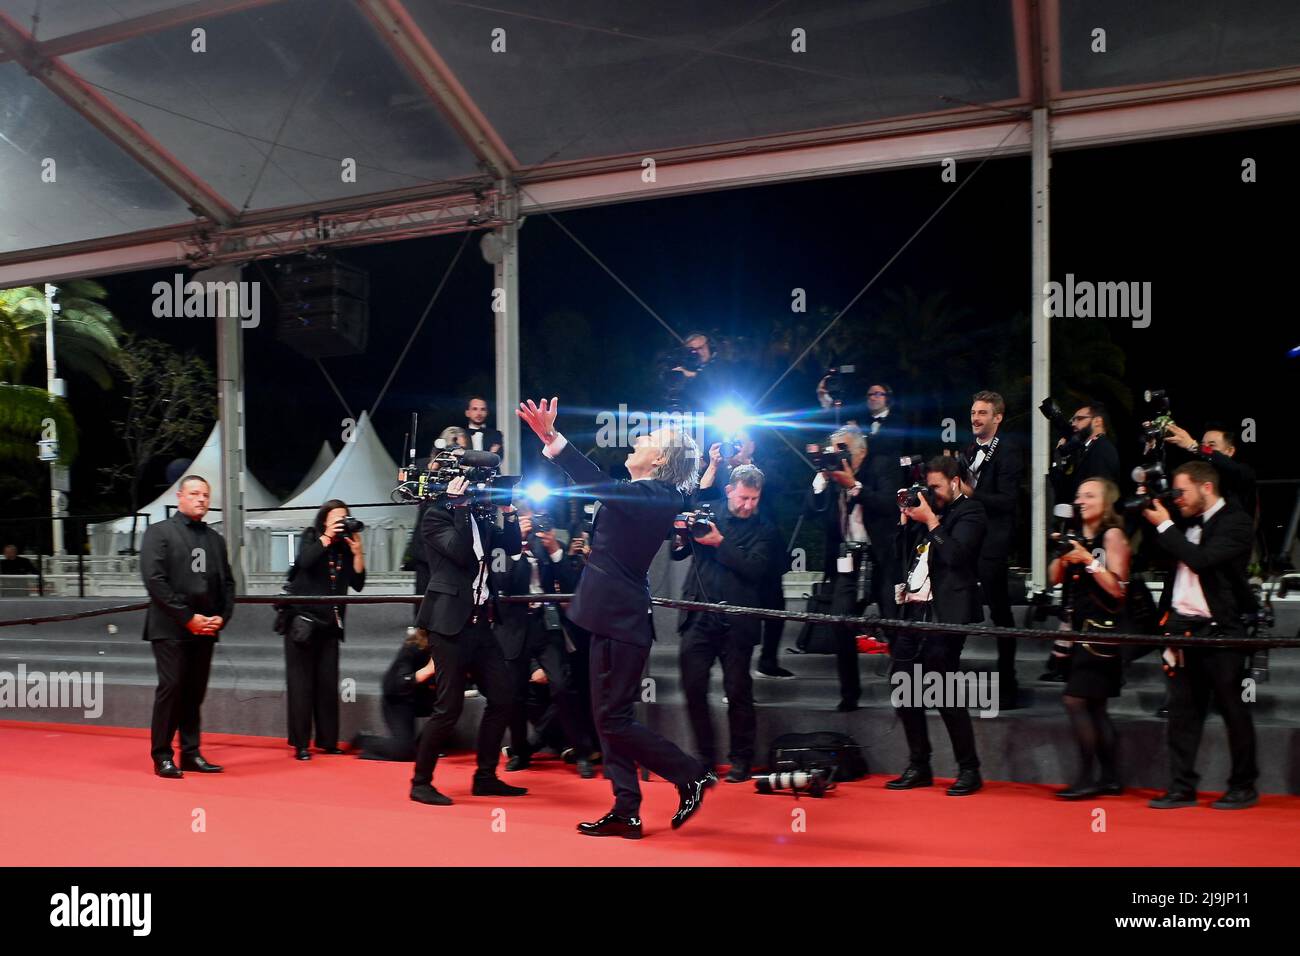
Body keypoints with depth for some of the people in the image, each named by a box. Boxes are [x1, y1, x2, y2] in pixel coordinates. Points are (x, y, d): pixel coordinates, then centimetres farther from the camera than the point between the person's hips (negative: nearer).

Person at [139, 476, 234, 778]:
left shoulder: (215, 539, 17)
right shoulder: (159, 532, 0)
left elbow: (227, 582, 16)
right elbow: (155, 580, -10)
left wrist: (222, 617, -1)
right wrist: (187, 617, -13)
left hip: (205, 629, 5)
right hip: (171, 629, -5)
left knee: (195, 692, 8)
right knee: (171, 688, -6)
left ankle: (190, 753, 15)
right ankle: (162, 756, 4)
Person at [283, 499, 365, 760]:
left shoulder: (346, 547, 7)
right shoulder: (311, 537, 0)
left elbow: (357, 584, -1)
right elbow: (305, 561, -20)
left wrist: (357, 552, -11)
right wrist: (327, 536, -19)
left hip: (330, 624, 4)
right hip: (302, 621, -4)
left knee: (328, 684, 4)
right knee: (301, 683, -3)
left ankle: (327, 741, 11)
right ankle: (300, 744, 0)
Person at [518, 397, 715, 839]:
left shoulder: (652, 497, -16)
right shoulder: (645, 496, 12)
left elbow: (600, 484, -29)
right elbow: (598, 486, 23)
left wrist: (552, 437, -33)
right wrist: (551, 440, 18)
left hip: (620, 620, -10)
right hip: (615, 616, 10)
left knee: (614, 719, -3)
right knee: (609, 718, 12)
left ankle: (692, 775, 10)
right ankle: (625, 812, 18)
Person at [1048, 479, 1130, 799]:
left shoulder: (1112, 535, -8)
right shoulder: (1079, 535, 14)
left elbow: (1118, 589, -14)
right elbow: (1054, 578, 9)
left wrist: (1089, 560, -20)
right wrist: (1062, 553, -8)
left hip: (1102, 629, -8)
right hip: (1081, 628, 8)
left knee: (1076, 700, -12)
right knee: (1094, 707, 11)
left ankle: (1086, 777, -6)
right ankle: (1109, 778, 18)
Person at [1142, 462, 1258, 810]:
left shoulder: (1235, 522, -9)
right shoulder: (1189, 523, 13)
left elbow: (1201, 559, -22)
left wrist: (1165, 526, -15)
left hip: (1219, 630, -7)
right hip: (1183, 627, 7)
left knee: (1233, 709, 5)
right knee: (1182, 711, 7)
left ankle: (1243, 787, 18)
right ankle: (1182, 787, 13)